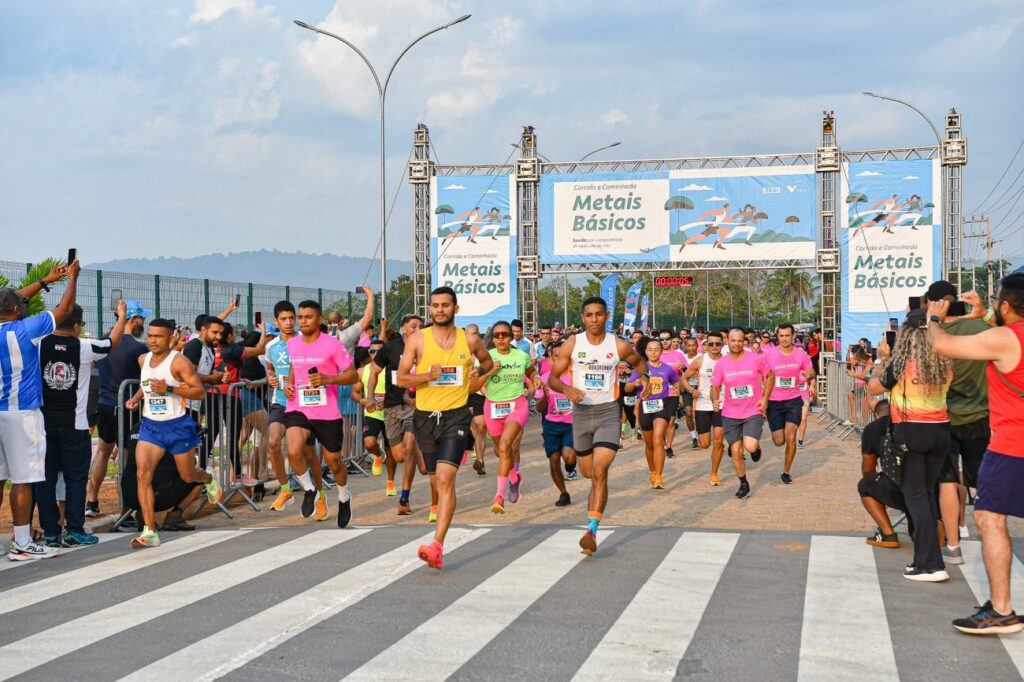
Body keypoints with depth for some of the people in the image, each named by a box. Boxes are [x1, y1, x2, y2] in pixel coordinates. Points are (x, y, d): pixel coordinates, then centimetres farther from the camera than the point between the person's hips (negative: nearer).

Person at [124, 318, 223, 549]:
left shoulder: (179, 361, -15)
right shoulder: (143, 360, 5)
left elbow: (199, 392, -19)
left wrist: (169, 389, -28)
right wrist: (136, 398, 8)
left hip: (178, 425, -4)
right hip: (150, 425, 4)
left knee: (187, 476, 12)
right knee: (143, 473, -16)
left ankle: (209, 480, 51)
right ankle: (149, 532, -15)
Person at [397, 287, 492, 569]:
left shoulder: (469, 340, 3)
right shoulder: (417, 340, 0)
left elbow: (488, 361, 24)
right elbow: (401, 378, -2)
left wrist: (479, 371, 6)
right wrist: (428, 375, -17)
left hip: (456, 415, -2)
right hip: (425, 416, 2)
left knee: (446, 478, -17)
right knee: (438, 479, 14)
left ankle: (437, 546, -23)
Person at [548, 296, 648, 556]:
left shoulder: (619, 346, -2)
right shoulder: (572, 344, -2)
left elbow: (639, 361, 19)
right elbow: (552, 377, 1)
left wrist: (643, 376, -2)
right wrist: (567, 389, -20)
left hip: (608, 411, -2)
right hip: (581, 412, 2)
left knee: (600, 472, -16)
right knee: (588, 472, 13)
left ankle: (592, 530, -17)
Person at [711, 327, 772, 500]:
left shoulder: (756, 359, -8)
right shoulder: (721, 364, -4)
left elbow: (770, 376, 7)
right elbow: (715, 387, 5)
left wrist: (765, 398, -2)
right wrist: (715, 400, -16)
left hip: (753, 411, -2)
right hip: (731, 414, 2)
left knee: (750, 447, -21)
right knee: (736, 452, 3)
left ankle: (756, 446, 17)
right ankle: (744, 485, 24)